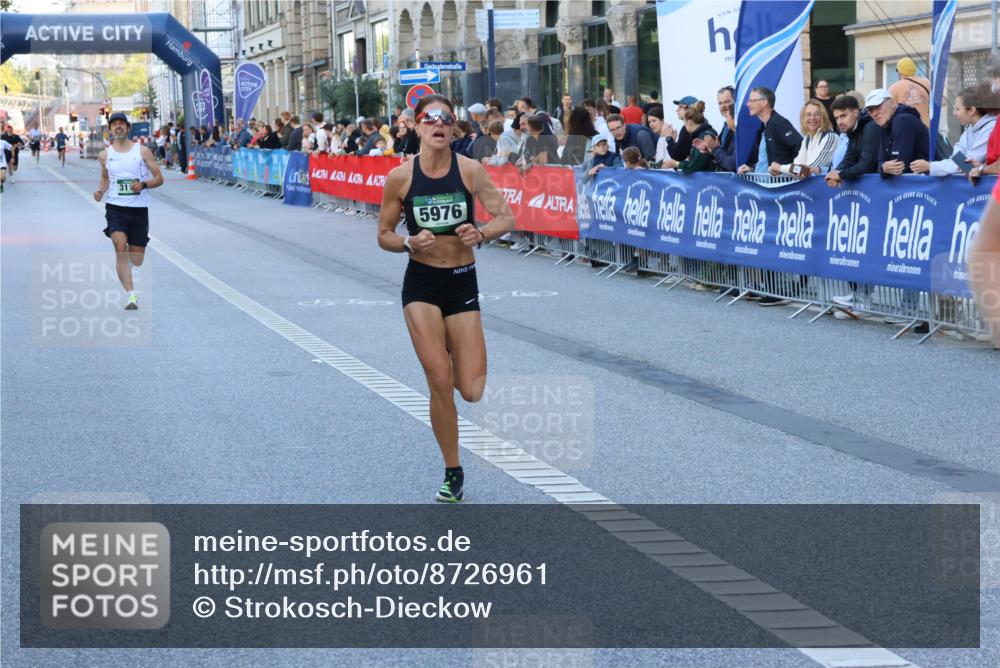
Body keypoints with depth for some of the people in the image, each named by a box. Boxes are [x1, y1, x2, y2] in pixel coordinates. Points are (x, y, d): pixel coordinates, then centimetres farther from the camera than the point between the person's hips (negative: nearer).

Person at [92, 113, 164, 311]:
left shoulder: (142, 151, 0)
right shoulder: (105, 155, 6)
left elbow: (159, 178, 1)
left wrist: (143, 185, -18)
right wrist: (100, 191, 4)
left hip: (139, 209, 0)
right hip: (115, 207, 0)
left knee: (136, 261, 7)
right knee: (120, 247, -23)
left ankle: (123, 269, 45)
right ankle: (131, 295, -25)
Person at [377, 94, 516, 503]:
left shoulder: (470, 170, -6)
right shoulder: (400, 177, -5)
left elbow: (506, 218, -6)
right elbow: (384, 236, 3)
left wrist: (482, 234, -26)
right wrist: (410, 243, -18)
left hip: (463, 283, 1)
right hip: (421, 284, -1)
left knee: (471, 391, -3)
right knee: (440, 382, -9)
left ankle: (448, 353, 35)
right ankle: (453, 474, 9)